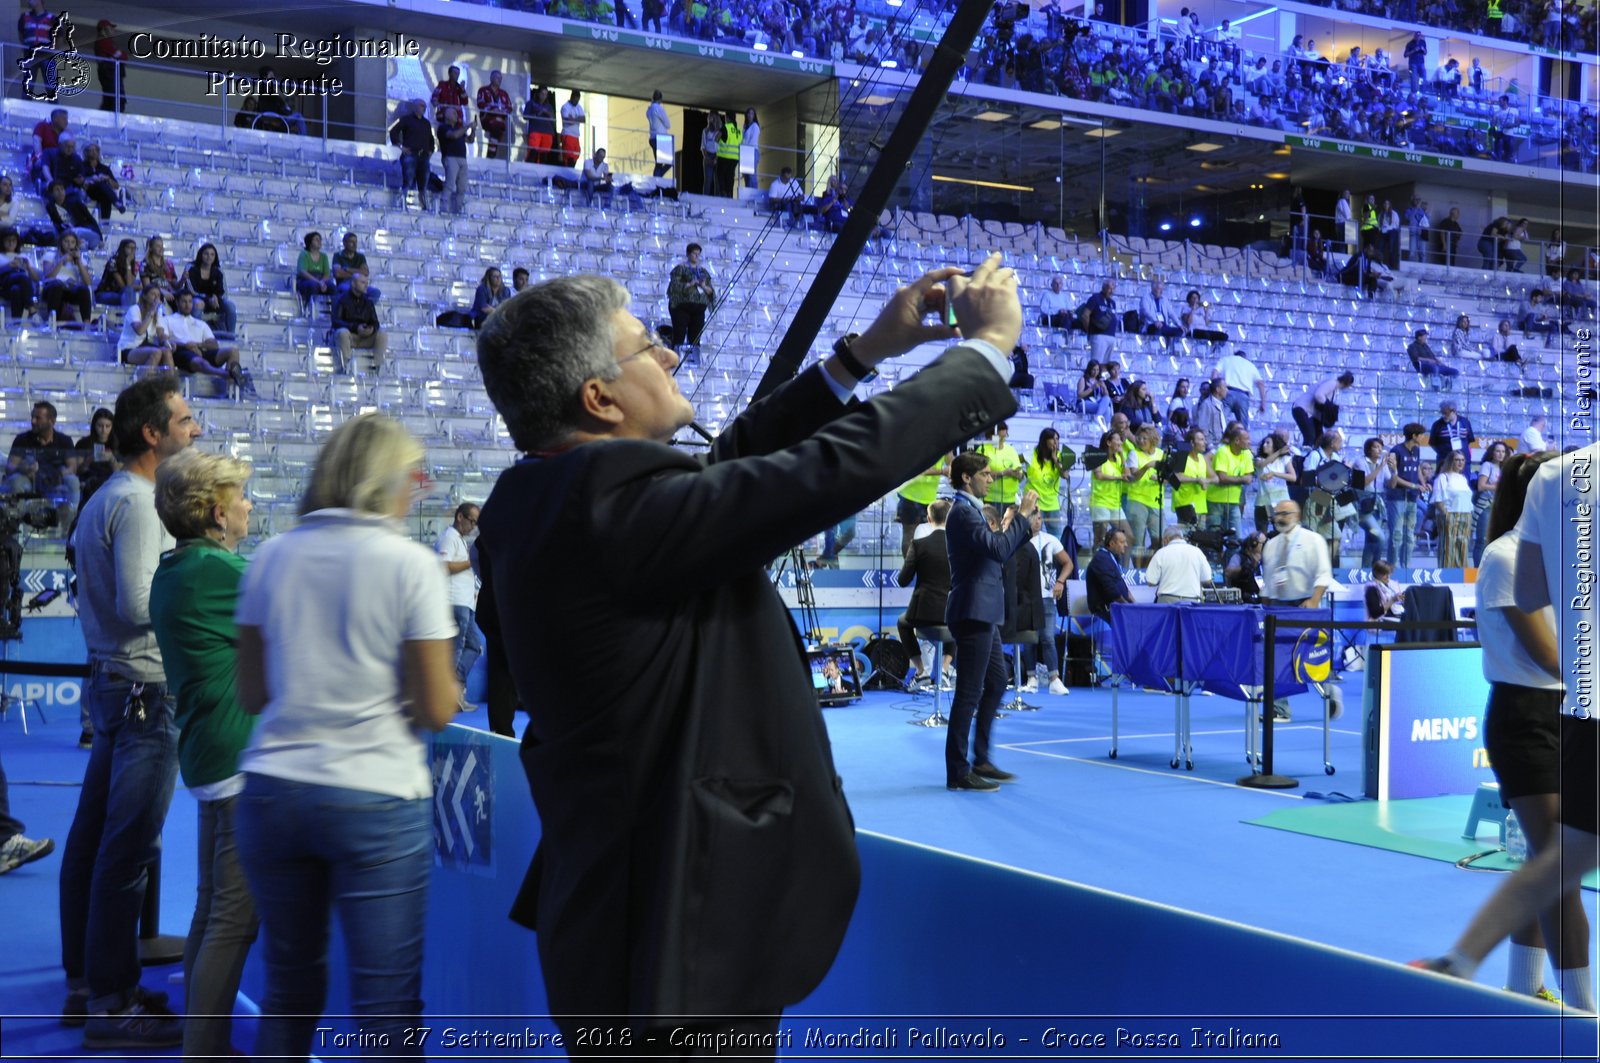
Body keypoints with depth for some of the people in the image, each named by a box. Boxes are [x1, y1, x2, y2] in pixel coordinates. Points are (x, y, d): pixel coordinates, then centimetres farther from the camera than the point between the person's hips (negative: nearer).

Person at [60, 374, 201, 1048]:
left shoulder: (106, 499, 18)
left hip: (111, 682, 11)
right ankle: (111, 1007, 1)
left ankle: (85, 985, 25)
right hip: (145, 689, -11)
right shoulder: (137, 503, -15)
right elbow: (138, 602, -22)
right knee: (128, 849, -5)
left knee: (92, 839, 14)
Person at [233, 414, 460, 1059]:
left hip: (273, 788, 5)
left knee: (290, 985, 19)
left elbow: (251, 693, 9)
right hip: (374, 799, -5)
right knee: (386, 1005, 3)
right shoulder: (410, 563, -8)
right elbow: (437, 709, -9)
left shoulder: (272, 558, 4)